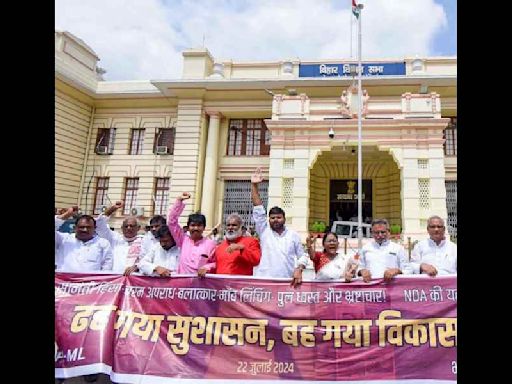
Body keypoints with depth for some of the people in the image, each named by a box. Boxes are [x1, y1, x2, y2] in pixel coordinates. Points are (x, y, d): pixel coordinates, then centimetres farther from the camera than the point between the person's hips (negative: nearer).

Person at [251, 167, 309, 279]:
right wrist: (254, 185, -9)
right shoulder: (264, 231, 6)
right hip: (264, 281, -1)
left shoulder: (293, 235, 9)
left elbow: (302, 256, 12)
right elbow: (258, 210, -2)